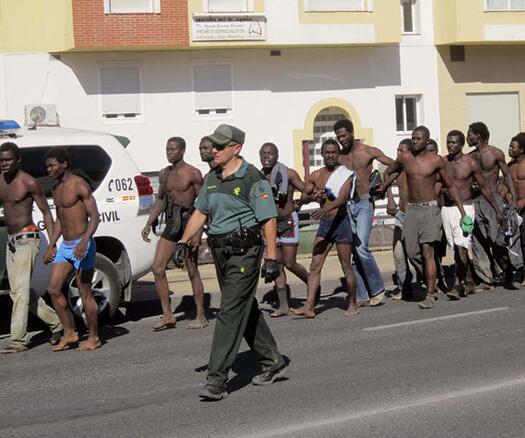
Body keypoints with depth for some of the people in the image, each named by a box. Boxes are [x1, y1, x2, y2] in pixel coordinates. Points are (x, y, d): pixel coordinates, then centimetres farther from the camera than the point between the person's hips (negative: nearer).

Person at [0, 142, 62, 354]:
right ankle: (56, 322, 25)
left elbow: (46, 212, -8)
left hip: (27, 239, -8)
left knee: (21, 290, -11)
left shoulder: (29, 183, -12)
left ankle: (18, 340, -10)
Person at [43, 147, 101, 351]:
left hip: (82, 245, -8)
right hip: (65, 246, 8)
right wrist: (51, 246, 16)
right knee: (54, 289, 2)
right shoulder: (56, 190, 13)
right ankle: (69, 333, 12)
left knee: (85, 293, -3)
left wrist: (84, 242, -30)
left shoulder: (79, 185, -12)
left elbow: (95, 217, -18)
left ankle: (94, 337, 8)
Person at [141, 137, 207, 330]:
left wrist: (198, 231, -17)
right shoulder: (164, 174, 12)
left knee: (192, 272, -1)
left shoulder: (193, 174, -8)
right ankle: (167, 316, 5)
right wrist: (148, 224, 13)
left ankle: (201, 316, 9)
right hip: (171, 225, 7)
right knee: (157, 268, -2)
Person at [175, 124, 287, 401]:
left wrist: (271, 258, -18)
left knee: (230, 312, -11)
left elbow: (269, 220, -13)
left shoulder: (253, 179, -12)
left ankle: (217, 380, -11)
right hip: (221, 252, 8)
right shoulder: (211, 179, 12)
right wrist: (183, 242, 12)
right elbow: (200, 212, 20)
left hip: (244, 252, -8)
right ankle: (273, 362, 30)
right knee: (246, 310, 16)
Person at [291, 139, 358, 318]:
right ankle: (309, 306, -6)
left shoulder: (345, 174, -8)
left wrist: (325, 209, -40)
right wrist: (314, 196, 0)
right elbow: (304, 195, 21)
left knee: (346, 267, 3)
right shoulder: (316, 176, 8)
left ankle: (353, 304, 17)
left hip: (341, 223, -5)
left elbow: (342, 198, -24)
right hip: (324, 224, 5)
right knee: (315, 266, -3)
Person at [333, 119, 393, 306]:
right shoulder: (339, 156, 10)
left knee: (361, 247, -19)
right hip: (346, 205, 5)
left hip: (364, 203, -5)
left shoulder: (368, 151, -1)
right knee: (350, 251, 0)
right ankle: (361, 296, 6)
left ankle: (377, 289, -1)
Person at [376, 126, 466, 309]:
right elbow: (389, 172, 27)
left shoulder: (436, 160, -3)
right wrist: (384, 186, 9)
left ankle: (430, 296, -11)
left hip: (430, 208, -4)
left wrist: (462, 211, 3)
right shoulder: (404, 159, 4)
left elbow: (451, 186, 5)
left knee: (427, 251, -13)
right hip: (411, 209, 4)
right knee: (412, 253, 1)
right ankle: (432, 283, 23)